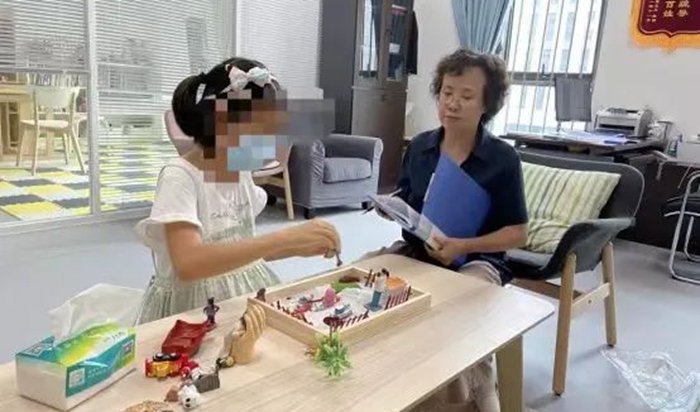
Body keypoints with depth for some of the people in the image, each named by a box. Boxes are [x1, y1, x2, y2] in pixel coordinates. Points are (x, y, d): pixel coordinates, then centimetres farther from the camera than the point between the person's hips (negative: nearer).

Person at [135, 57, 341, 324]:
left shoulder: (240, 171, 3)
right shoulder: (180, 177, -18)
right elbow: (188, 264, -34)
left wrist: (298, 247, -1)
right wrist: (285, 238, -36)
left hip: (245, 295, 7)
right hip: (195, 307, -6)